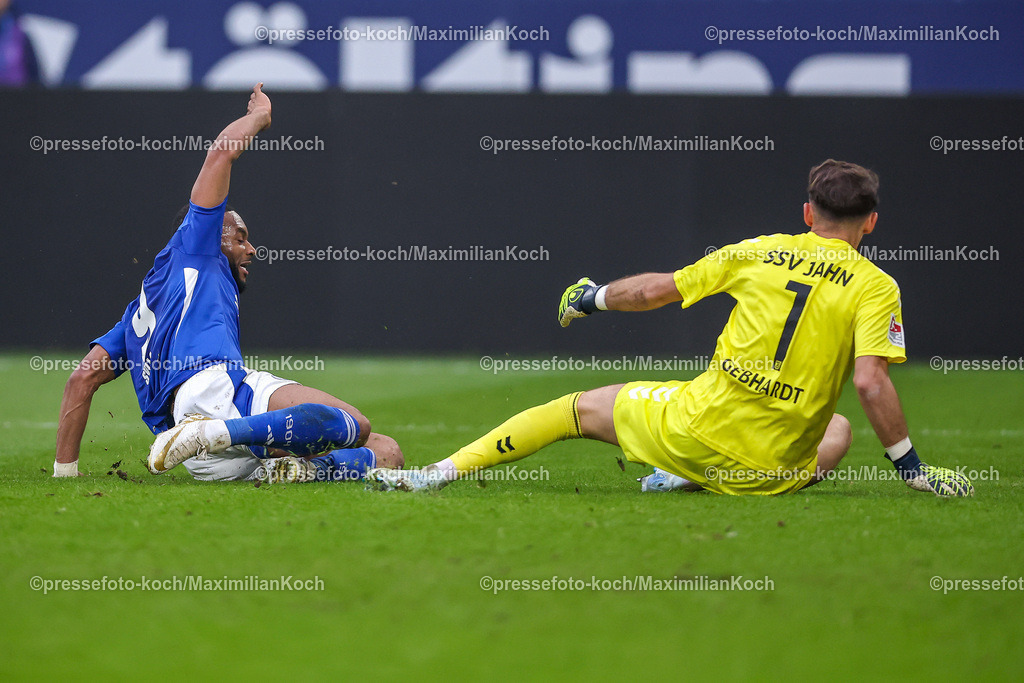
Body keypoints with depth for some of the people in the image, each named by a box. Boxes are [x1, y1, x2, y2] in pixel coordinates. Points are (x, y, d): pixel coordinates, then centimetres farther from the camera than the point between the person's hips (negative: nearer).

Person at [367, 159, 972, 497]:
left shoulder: (757, 253, 4)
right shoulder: (875, 287, -4)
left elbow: (656, 290, 11)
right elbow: (870, 381, -17)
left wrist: (593, 297, 30)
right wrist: (910, 465, -7)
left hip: (701, 423, 1)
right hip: (774, 470, -1)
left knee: (582, 407, 23)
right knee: (840, 429, 33)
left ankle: (440, 472, 17)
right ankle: (691, 481, 14)